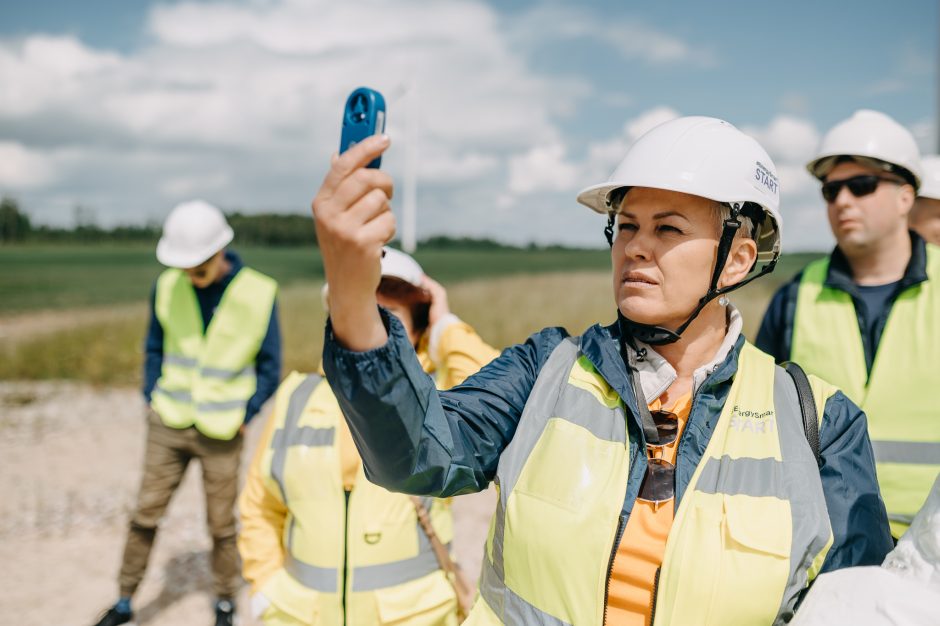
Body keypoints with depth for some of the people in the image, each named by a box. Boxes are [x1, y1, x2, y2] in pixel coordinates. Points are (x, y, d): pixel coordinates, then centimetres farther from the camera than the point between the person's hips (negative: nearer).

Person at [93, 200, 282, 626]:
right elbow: (155, 350, 11)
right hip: (167, 424, 2)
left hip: (221, 433, -2)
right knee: (146, 512, 7)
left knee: (222, 523, 8)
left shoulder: (258, 294, -11)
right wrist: (151, 400, 3)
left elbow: (270, 367, -3)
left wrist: (243, 416, -5)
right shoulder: (167, 287, -3)